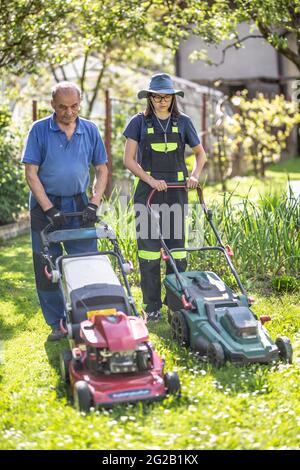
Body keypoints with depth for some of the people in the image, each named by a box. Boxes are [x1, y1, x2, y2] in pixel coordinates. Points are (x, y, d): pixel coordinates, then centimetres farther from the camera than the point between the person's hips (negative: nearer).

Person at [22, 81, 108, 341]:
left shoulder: (90, 130, 3)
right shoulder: (39, 130, -5)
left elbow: (101, 169, 7)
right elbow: (31, 173, -7)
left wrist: (93, 204, -6)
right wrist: (49, 209, -14)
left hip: (78, 205, 2)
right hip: (45, 205, -2)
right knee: (47, 268, 2)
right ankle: (58, 323, 15)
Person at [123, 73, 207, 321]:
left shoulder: (183, 122, 6)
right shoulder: (139, 122, 1)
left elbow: (200, 154, 15)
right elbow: (129, 159, -3)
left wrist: (194, 175, -3)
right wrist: (150, 180, -16)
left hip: (176, 192, 2)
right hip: (148, 191, -2)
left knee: (177, 246, 4)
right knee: (149, 247, -1)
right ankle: (152, 307, 6)